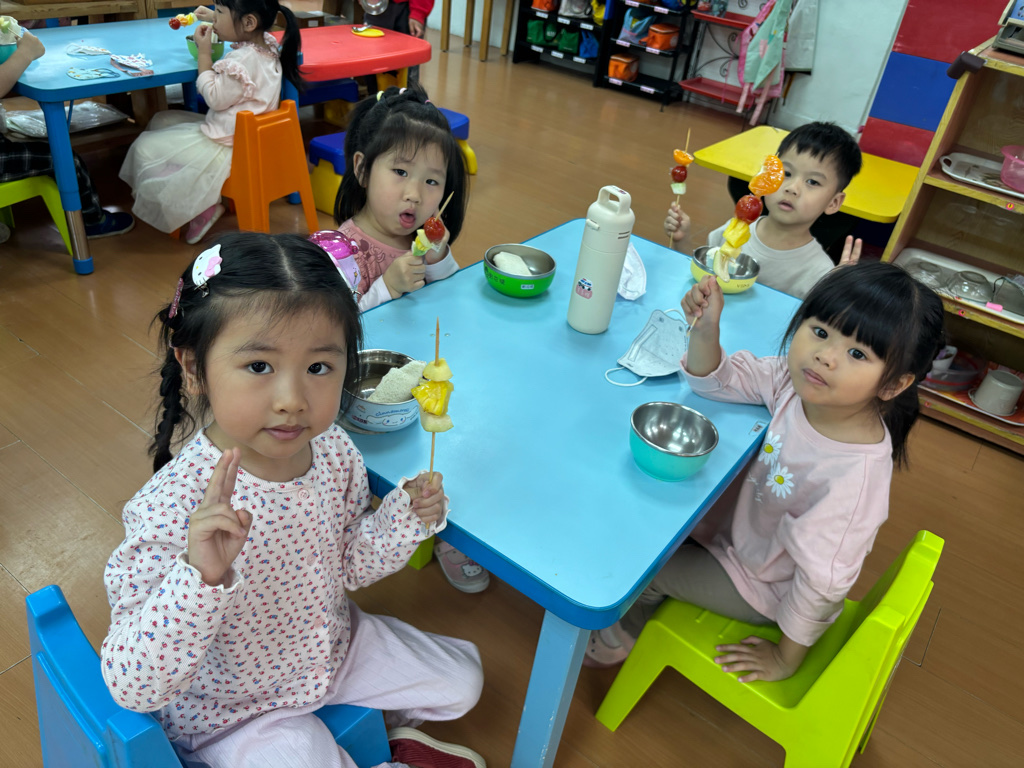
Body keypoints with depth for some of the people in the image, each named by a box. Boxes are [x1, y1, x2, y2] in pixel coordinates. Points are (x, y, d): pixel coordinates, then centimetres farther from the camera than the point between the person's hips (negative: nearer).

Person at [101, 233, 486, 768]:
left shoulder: (334, 451, -18)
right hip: (232, 711, -5)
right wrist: (202, 577, -50)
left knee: (462, 678, 12)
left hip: (331, 646, 5)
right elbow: (131, 689, -34)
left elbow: (350, 566, -1)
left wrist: (406, 517, -19)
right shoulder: (172, 508, -36)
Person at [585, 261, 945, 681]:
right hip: (747, 528, 6)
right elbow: (716, 380, -7)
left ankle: (618, 638, 35)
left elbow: (823, 582, -29)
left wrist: (786, 658, -14)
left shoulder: (855, 474, -40)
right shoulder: (798, 382, -22)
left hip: (765, 586, -6)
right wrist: (705, 329, -28)